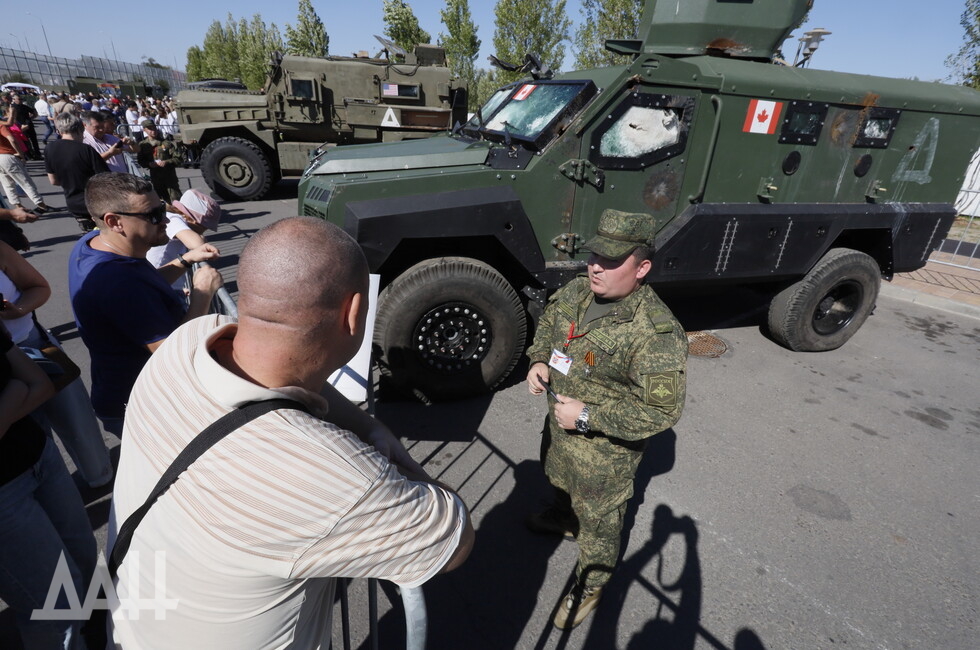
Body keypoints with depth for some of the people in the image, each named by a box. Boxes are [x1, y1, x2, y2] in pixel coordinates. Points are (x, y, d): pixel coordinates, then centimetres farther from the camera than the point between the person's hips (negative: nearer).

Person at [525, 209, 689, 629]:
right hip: (559, 422, 7)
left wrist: (588, 417, -30)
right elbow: (548, 322, 10)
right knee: (558, 480, 34)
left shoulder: (656, 334, -32)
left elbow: (663, 412, -28)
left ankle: (590, 587, 45)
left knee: (598, 520, 17)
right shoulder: (577, 290, -11)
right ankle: (563, 519, 67)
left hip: (605, 447, -7)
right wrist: (538, 360, -9)